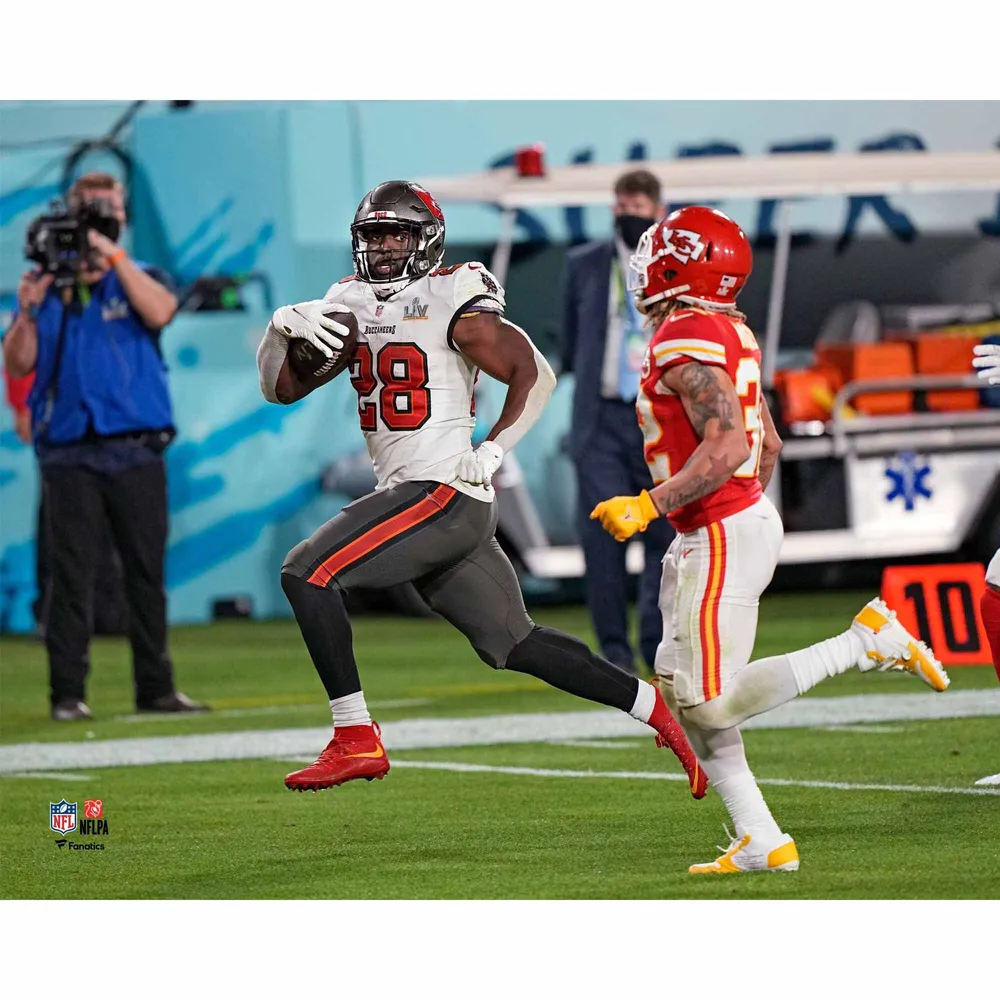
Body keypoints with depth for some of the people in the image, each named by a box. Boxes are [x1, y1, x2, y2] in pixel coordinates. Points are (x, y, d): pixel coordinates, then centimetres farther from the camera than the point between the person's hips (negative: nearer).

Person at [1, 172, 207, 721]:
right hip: (69, 455, -1)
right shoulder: (46, 289, 11)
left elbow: (159, 312, -12)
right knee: (72, 575, -4)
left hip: (136, 453, 1)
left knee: (147, 573, 3)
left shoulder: (137, 279, 11)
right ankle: (66, 693, -4)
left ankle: (155, 687, 9)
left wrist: (113, 256, -15)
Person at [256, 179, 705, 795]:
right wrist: (285, 326, -4)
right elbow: (281, 388, 14)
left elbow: (536, 375, -7)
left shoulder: (451, 302, -8)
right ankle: (656, 708, 21)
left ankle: (356, 740, -13)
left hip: (444, 492, -8)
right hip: (408, 494, 8)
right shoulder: (351, 305, 14)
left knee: (307, 573, -16)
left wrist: (491, 453, -14)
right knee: (513, 645, 12)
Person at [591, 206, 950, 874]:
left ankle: (867, 643, -5)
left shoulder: (686, 342, -17)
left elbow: (728, 447, -26)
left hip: (722, 539, -10)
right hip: (747, 518, 10)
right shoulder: (732, 334, 12)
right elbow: (768, 446, 19)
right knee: (683, 691, 10)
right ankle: (760, 843, 9)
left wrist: (648, 507, -24)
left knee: (712, 702, -8)